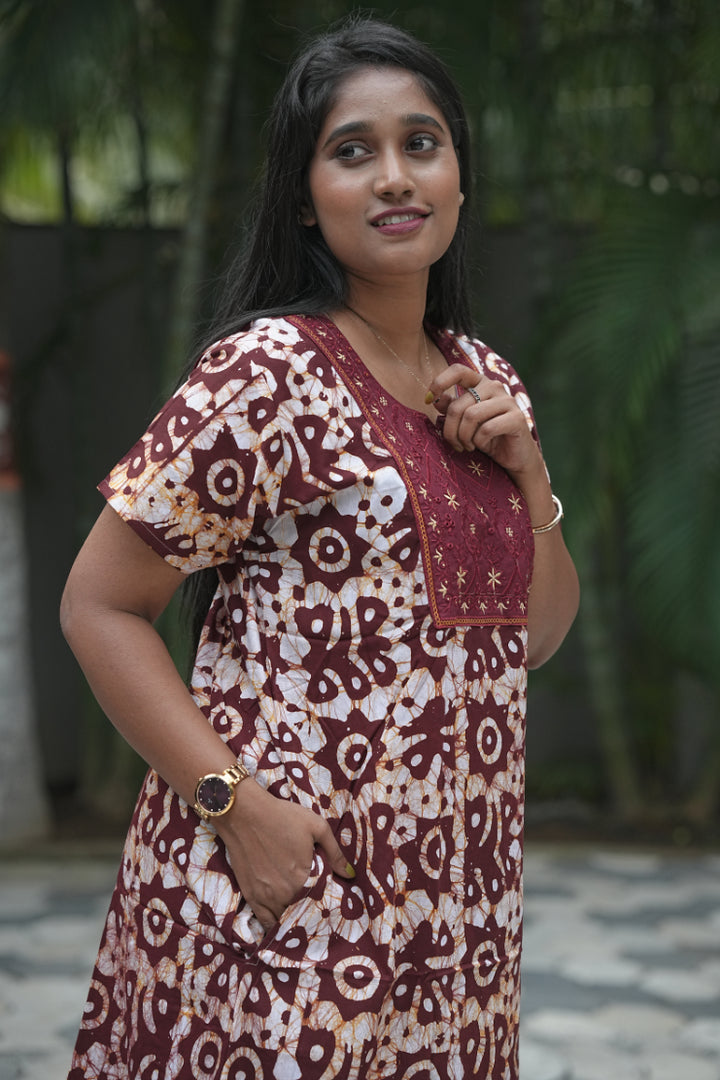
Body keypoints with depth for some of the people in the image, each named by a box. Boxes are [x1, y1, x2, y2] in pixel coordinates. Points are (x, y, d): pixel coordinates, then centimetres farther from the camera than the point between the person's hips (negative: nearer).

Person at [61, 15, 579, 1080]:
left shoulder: (483, 380, 9)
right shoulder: (269, 375, -13)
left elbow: (535, 633, 15)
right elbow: (98, 604, -12)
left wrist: (525, 468, -2)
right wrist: (235, 802, -20)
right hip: (288, 886, -6)